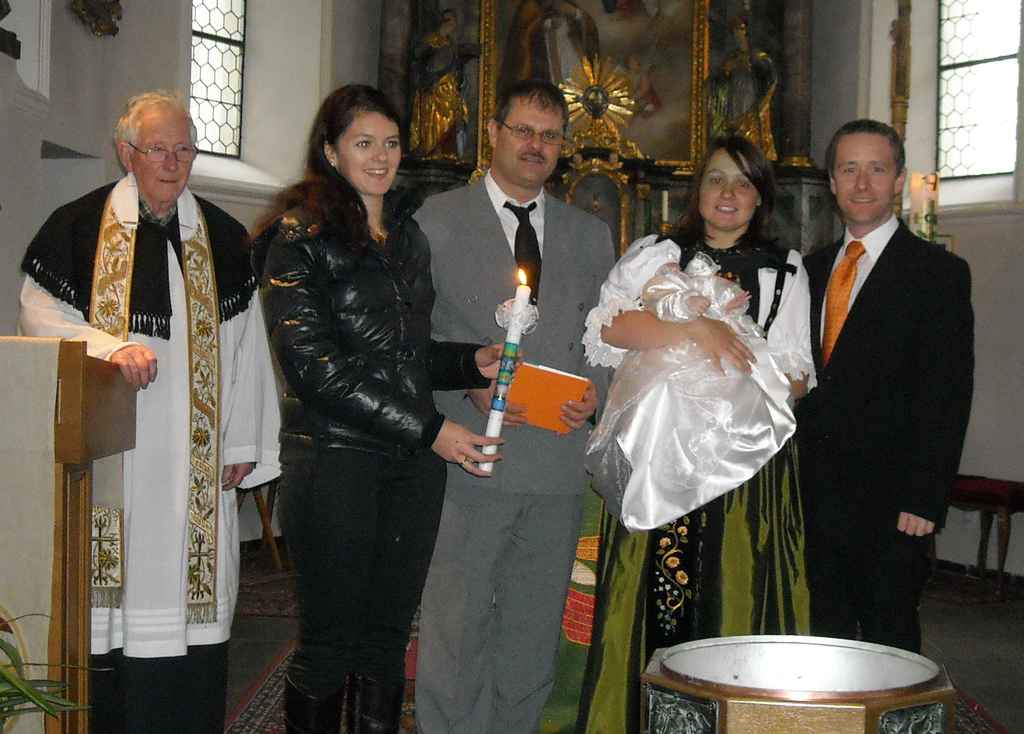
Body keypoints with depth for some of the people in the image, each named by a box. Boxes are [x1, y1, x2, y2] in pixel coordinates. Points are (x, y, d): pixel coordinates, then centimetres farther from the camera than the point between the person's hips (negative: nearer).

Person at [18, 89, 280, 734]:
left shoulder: (222, 237, 12)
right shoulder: (79, 227, 4)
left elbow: (245, 343, 11)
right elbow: (41, 317, 1)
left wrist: (242, 441, 6)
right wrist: (109, 347, -17)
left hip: (195, 457, 3)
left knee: (193, 584, 3)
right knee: (117, 601, -3)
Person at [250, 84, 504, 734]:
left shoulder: (409, 232, 18)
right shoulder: (301, 235, -2)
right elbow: (312, 364, -12)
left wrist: (473, 362, 3)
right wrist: (427, 429, -14)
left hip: (413, 461, 6)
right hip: (333, 456, -6)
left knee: (388, 637, 9)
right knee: (330, 639, 0)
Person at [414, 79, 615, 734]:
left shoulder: (591, 234, 16)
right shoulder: (437, 220, 4)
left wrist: (595, 389, -2)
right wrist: (469, 384, -14)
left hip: (559, 463, 4)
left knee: (532, 640, 12)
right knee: (454, 636, -3)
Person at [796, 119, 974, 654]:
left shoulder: (938, 272, -3)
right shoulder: (812, 270, 14)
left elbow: (947, 394, -9)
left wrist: (924, 500, -15)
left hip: (889, 506, -5)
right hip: (815, 499, 5)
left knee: (888, 644, 3)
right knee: (824, 636, 12)